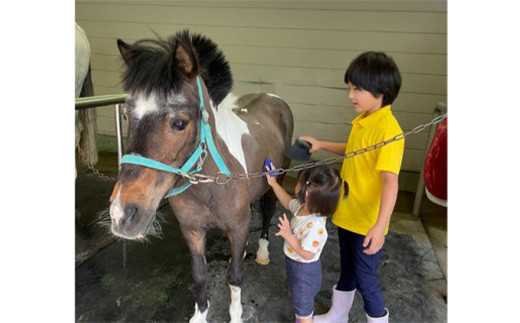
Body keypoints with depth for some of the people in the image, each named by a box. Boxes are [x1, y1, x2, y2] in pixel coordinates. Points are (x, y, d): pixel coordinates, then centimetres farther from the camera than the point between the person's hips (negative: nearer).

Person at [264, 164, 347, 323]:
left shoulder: (315, 225, -39)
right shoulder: (304, 205, -12)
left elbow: (307, 253, -32)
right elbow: (288, 203, 10)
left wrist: (288, 235, -30)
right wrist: (274, 183, 7)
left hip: (305, 271, -9)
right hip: (294, 265, 9)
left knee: (302, 307, 17)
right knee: (299, 299, 34)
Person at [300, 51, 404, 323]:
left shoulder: (388, 129, -24)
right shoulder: (362, 120, 3)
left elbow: (390, 180, -29)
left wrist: (381, 225, -36)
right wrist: (322, 145, 13)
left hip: (367, 222, -9)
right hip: (346, 211, 9)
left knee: (366, 279, 10)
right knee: (347, 268, 26)